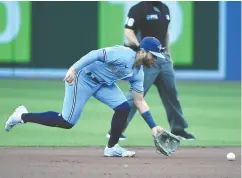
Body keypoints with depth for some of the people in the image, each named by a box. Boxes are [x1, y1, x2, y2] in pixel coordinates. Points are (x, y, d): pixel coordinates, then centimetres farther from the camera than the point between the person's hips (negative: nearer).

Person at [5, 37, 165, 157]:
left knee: (124, 109, -4)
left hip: (103, 83, 9)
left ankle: (112, 147, 11)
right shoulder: (123, 54, -23)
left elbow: (139, 101, 10)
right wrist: (74, 68, -39)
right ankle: (23, 116, 7)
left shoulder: (138, 74, 4)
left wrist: (153, 126, 5)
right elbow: (96, 54, -30)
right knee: (67, 122, -8)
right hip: (83, 78, -8)